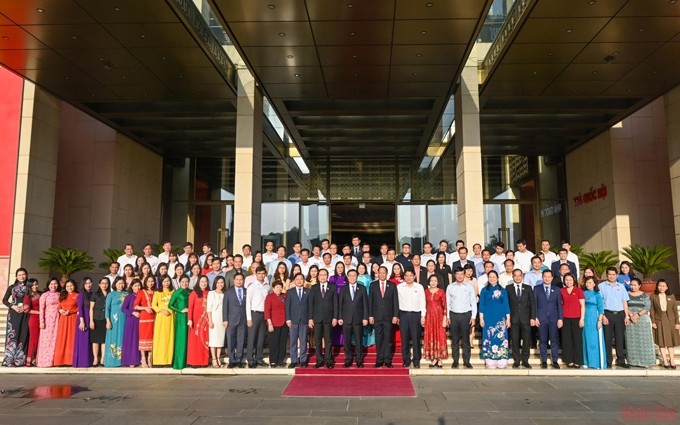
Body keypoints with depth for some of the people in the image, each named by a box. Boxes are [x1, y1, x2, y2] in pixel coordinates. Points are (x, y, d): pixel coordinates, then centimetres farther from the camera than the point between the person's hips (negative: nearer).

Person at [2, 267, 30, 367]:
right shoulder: (12, 287, 8)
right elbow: (4, 300, 7)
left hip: (25, 315, 0)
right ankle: (10, 359, -3)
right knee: (12, 335, -6)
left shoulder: (29, 288, 8)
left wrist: (26, 308, -11)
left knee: (23, 336, -3)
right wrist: (13, 306, -9)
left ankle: (20, 359, 0)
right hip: (13, 314, 0)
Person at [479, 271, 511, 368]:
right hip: (488, 318, 0)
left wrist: (508, 319, 2)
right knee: (489, 338, -1)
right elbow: (481, 305, 5)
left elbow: (506, 305, 7)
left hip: (500, 318, 0)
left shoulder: (503, 291, 8)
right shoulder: (484, 290, 6)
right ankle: (490, 362, 4)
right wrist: (481, 318, 0)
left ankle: (501, 362, 4)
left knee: (501, 338, -3)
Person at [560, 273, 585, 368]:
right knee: (567, 340, 4)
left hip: (576, 318, -2)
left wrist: (582, 318, -7)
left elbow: (583, 305, -1)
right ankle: (569, 361, 12)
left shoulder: (578, 290, 0)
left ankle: (577, 361, 10)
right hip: (565, 319, 2)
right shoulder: (561, 291, 6)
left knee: (577, 340, 2)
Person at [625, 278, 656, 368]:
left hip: (643, 320, 0)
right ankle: (633, 361, 3)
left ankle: (644, 361, 3)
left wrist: (637, 315, -15)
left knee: (643, 340, -2)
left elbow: (647, 307, -3)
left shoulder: (645, 295, 6)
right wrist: (631, 315, -15)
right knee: (632, 340, -1)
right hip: (630, 320, 1)